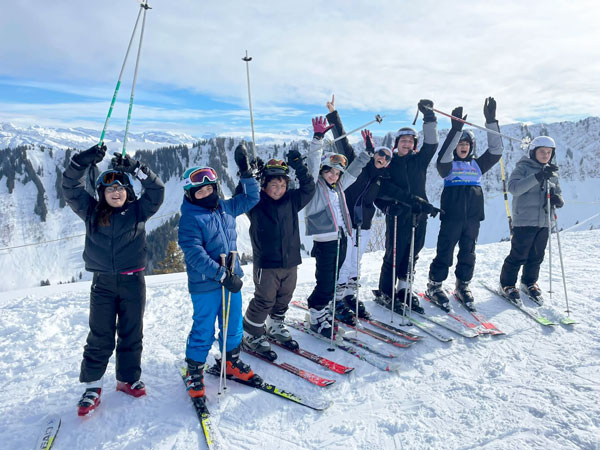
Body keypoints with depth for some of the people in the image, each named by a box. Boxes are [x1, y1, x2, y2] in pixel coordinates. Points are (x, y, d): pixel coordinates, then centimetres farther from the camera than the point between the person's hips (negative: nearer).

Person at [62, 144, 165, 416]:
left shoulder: (137, 211, 2)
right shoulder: (91, 212, 4)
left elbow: (157, 191, -9)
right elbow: (71, 189, -2)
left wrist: (135, 167, -17)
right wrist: (82, 161, -16)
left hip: (133, 281, 0)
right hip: (103, 283, 0)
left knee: (131, 334, 10)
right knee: (100, 337, 3)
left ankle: (128, 379, 26)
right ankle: (92, 386, 16)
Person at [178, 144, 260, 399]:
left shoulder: (225, 208, 6)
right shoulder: (190, 219, -13)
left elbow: (251, 198, 18)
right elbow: (195, 255, -21)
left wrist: (246, 172, 5)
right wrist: (222, 275, -26)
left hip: (231, 279, 6)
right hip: (205, 286, -6)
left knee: (233, 324, 18)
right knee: (204, 331, 5)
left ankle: (231, 361, 39)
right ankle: (194, 371, 26)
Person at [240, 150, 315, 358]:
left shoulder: (291, 200, 4)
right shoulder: (256, 203, -8)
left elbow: (308, 188, -2)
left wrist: (299, 166, -14)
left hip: (290, 261, 5)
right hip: (266, 263, -5)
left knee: (283, 299, 18)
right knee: (264, 301, 2)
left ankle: (275, 327, 42)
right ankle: (251, 336, 21)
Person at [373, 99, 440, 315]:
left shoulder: (420, 160, 13)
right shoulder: (389, 163, 4)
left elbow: (432, 143, 1)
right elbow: (381, 189, -2)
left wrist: (429, 117, -5)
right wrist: (388, 206, -17)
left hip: (419, 215, 4)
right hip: (398, 216, -4)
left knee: (411, 255, 10)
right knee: (394, 255, -2)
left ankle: (404, 289, 24)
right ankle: (385, 293, 11)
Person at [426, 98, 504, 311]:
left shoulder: (477, 164, 14)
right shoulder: (448, 164, 1)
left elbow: (496, 151, 4)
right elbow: (444, 155, -21)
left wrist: (491, 121, -3)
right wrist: (456, 128, -29)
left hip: (472, 216, 4)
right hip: (451, 216, -4)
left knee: (468, 252, 11)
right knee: (444, 253, -2)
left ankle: (463, 286, 24)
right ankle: (434, 286, 10)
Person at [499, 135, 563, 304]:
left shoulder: (553, 172, 15)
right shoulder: (523, 167, -5)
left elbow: (557, 193, 21)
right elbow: (513, 187, -21)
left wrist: (558, 200, -4)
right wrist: (538, 176, -29)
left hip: (544, 222, 6)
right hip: (524, 220, -6)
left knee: (537, 256, 14)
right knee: (518, 256, -3)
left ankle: (529, 282, 32)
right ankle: (507, 284, 13)